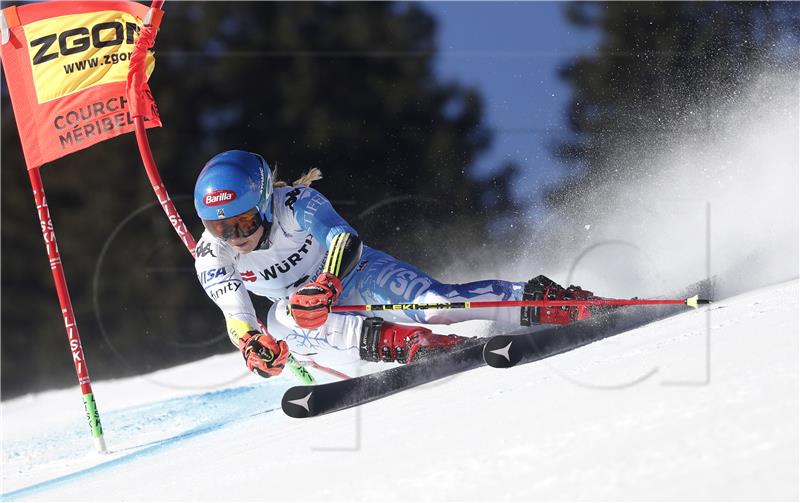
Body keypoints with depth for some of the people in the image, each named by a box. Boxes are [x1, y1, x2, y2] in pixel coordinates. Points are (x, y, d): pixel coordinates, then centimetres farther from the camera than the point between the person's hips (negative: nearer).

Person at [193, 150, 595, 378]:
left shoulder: (294, 202, -26)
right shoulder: (211, 258, -16)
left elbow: (344, 239, -36)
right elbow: (235, 316, -22)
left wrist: (326, 285, -56)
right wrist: (251, 343, -46)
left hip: (353, 274, -3)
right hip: (301, 309, 3)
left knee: (432, 303, -30)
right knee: (280, 323, -35)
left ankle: (545, 299, -26)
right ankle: (405, 343, -46)